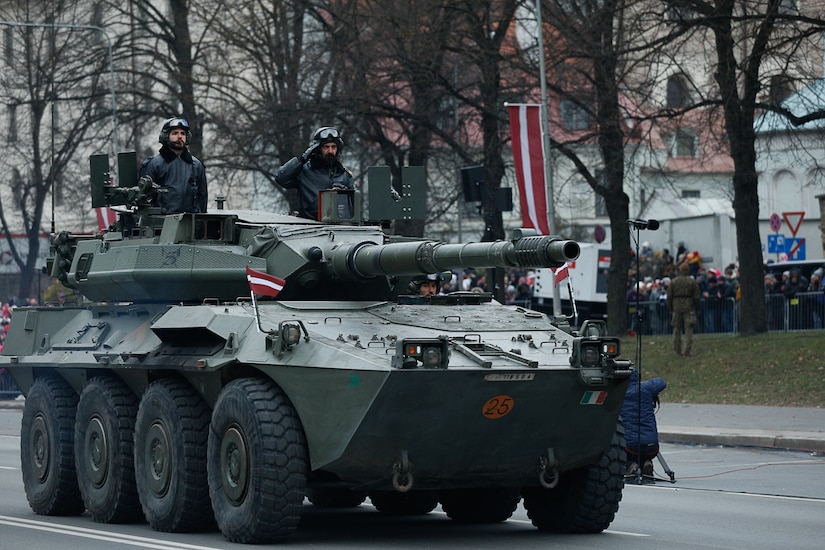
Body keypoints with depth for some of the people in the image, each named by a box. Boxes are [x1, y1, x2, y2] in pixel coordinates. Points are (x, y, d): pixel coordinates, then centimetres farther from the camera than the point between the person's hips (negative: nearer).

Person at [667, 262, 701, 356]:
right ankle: (687, 350, -8)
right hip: (689, 308, -2)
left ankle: (677, 350, 9)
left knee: (677, 330, 9)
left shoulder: (674, 281, 3)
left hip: (676, 308, 2)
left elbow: (669, 296, 3)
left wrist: (670, 308, 12)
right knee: (689, 329, -1)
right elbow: (697, 297, -1)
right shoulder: (692, 281, -2)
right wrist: (697, 307, 10)